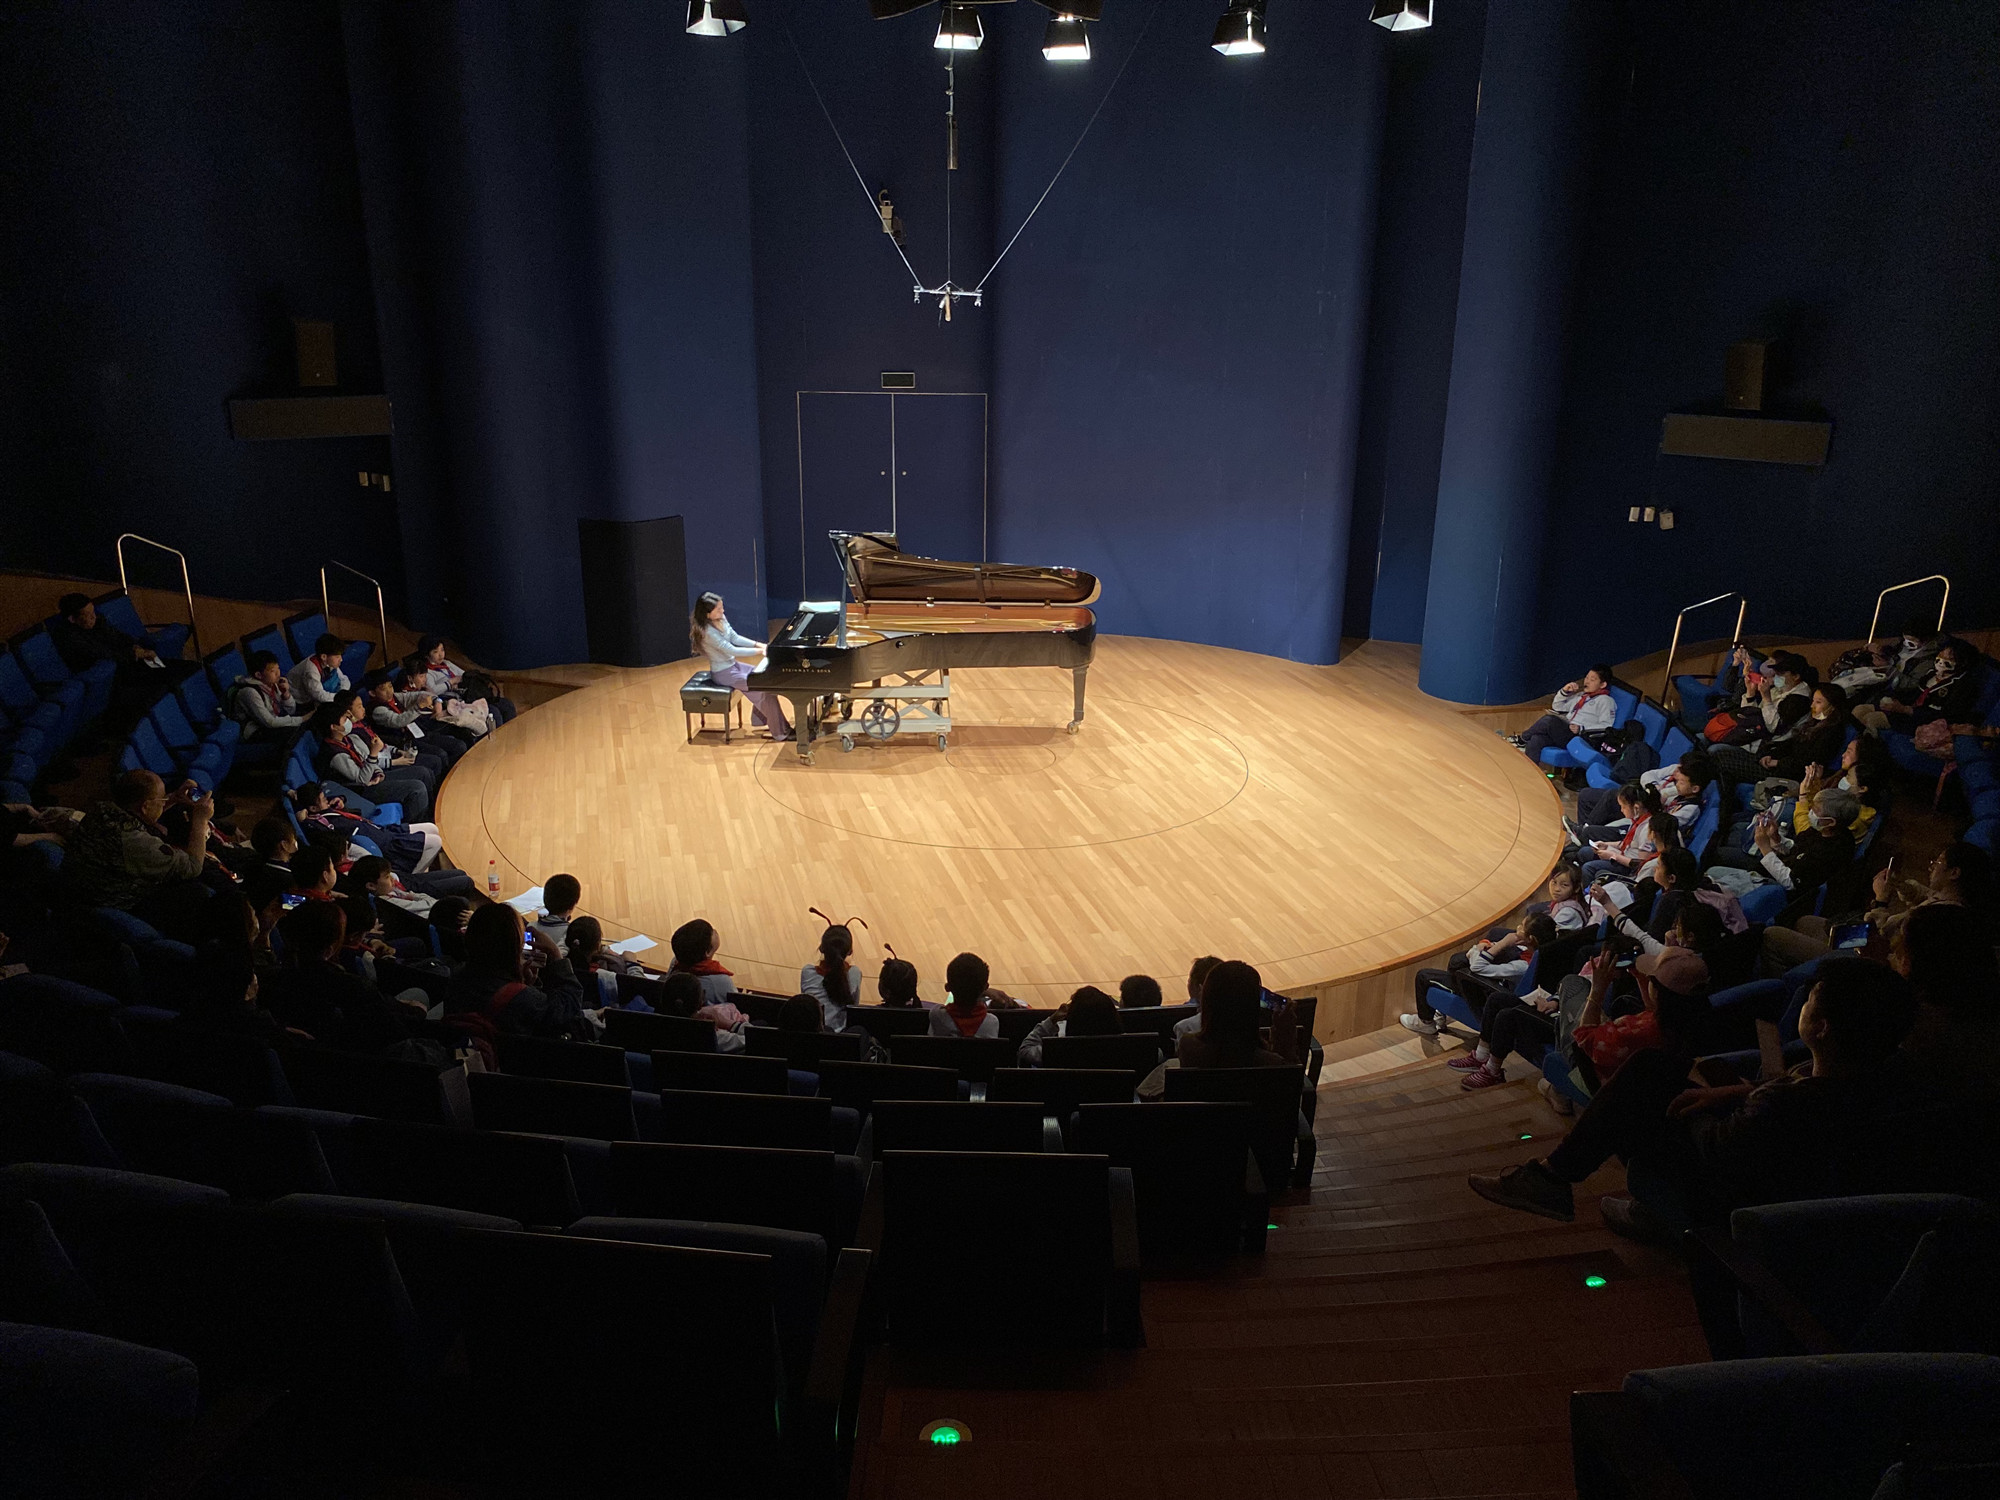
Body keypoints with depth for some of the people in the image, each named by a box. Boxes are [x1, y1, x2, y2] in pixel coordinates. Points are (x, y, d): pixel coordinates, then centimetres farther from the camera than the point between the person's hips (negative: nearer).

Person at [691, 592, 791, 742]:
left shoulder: (720, 619, -2)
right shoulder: (707, 631, -29)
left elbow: (735, 638, 8)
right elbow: (731, 650, -28)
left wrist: (760, 645, -2)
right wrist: (760, 651, -23)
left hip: (732, 664, 9)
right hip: (723, 673, -9)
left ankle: (760, 719, 23)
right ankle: (781, 732, -8)